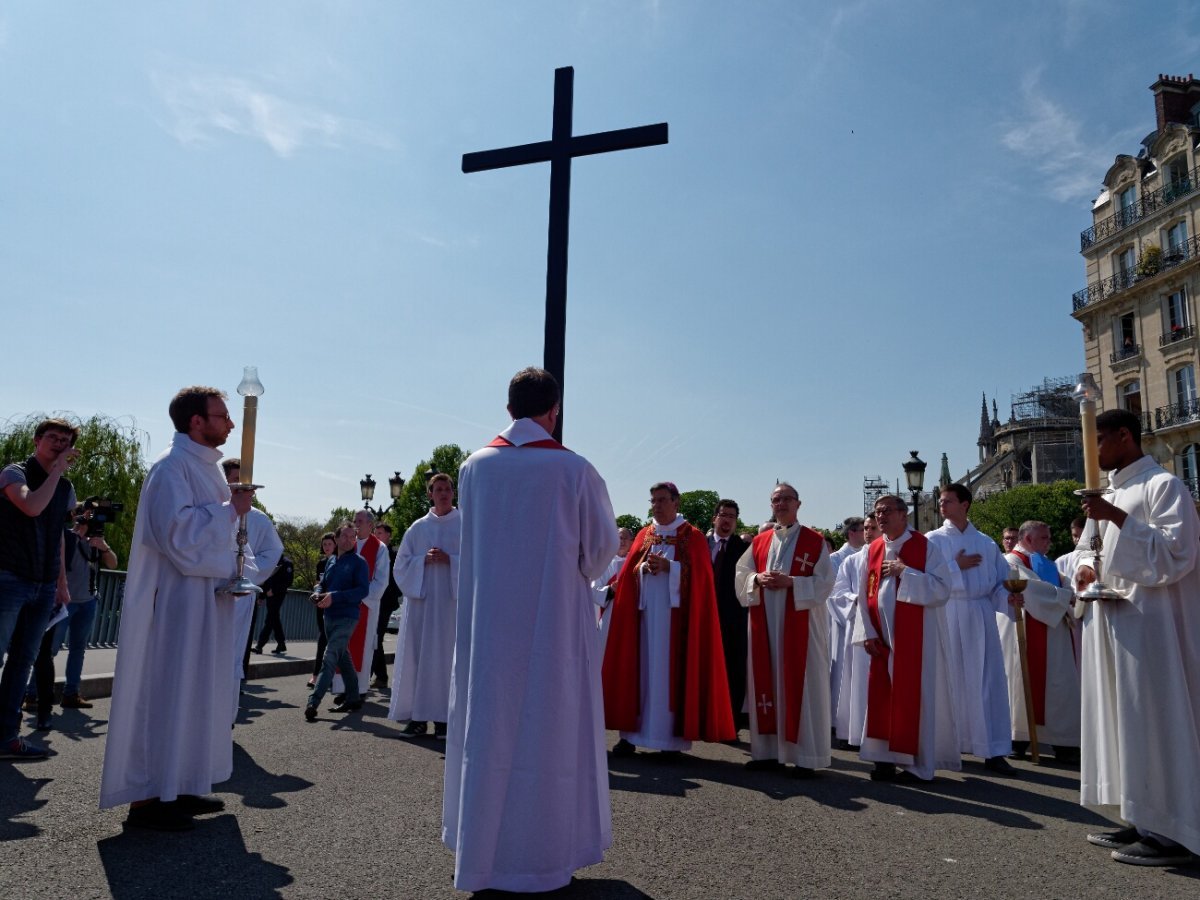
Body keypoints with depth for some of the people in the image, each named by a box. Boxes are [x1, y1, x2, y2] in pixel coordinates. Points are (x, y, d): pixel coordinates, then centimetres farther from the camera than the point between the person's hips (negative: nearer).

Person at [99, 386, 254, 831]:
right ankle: (145, 797, 7)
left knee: (195, 694, 13)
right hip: (175, 602, -9)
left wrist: (235, 570, 6)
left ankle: (176, 787, 24)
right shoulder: (172, 467, -15)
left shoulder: (205, 466, 14)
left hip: (204, 602, 9)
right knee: (164, 693, -3)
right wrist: (232, 509, -17)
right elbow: (178, 535, -25)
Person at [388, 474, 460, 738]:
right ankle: (417, 716, 6)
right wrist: (424, 559, -8)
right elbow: (402, 563, 10)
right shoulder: (418, 527, 11)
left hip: (451, 600, -2)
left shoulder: (465, 525, 5)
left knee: (446, 655, -3)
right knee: (416, 655, 0)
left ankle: (442, 716, 3)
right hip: (420, 598, 2)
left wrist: (449, 560, -14)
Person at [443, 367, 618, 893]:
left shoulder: (475, 466, 0)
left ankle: (481, 849, 24)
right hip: (554, 620, -3)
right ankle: (543, 852, 17)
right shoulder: (574, 469, -10)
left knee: (488, 726, 13)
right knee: (550, 727, 7)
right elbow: (601, 545, -2)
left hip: (486, 619, 3)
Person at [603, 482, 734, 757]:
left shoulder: (693, 536, 3)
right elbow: (629, 571, 10)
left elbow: (700, 573, -5)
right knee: (641, 668, 1)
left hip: (676, 613, -3)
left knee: (673, 670, -3)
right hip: (645, 611, 3)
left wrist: (669, 566, -16)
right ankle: (631, 733, 4)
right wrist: (644, 568, -11)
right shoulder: (644, 535, 15)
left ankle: (673, 737, 3)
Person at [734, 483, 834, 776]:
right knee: (766, 683, 6)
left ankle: (805, 757, 4)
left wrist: (790, 582, -18)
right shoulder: (759, 542, 13)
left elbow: (824, 582, -6)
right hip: (765, 624, 4)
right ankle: (768, 750, 14)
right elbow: (741, 574, 12)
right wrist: (758, 579, -9)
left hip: (800, 624, -4)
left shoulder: (815, 541, 1)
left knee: (801, 685, -3)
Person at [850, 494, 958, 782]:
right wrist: (867, 633, 1)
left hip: (917, 639, -4)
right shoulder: (872, 550, 8)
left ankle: (918, 763, 10)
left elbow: (942, 589, -15)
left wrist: (904, 571, -18)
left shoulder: (925, 547, -6)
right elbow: (864, 596, 9)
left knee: (913, 699, -1)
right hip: (882, 640, 5)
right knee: (881, 698, 5)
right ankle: (885, 758, 15)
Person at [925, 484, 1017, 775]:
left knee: (989, 681, 0)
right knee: (951, 680, 1)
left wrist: (1006, 596, -10)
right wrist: (956, 566, -8)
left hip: (981, 616, 2)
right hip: (948, 616, -2)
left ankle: (994, 751, 4)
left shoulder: (986, 543, 11)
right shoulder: (933, 540, 4)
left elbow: (1000, 580, 10)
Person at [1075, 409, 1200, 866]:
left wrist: (1117, 517, -23)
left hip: (1147, 623, -9)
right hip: (1110, 620, 9)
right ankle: (1142, 821, 19)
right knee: (1123, 721, 10)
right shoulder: (1111, 492, 16)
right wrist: (1087, 568, 3)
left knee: (1153, 721, -4)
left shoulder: (1163, 485, -8)